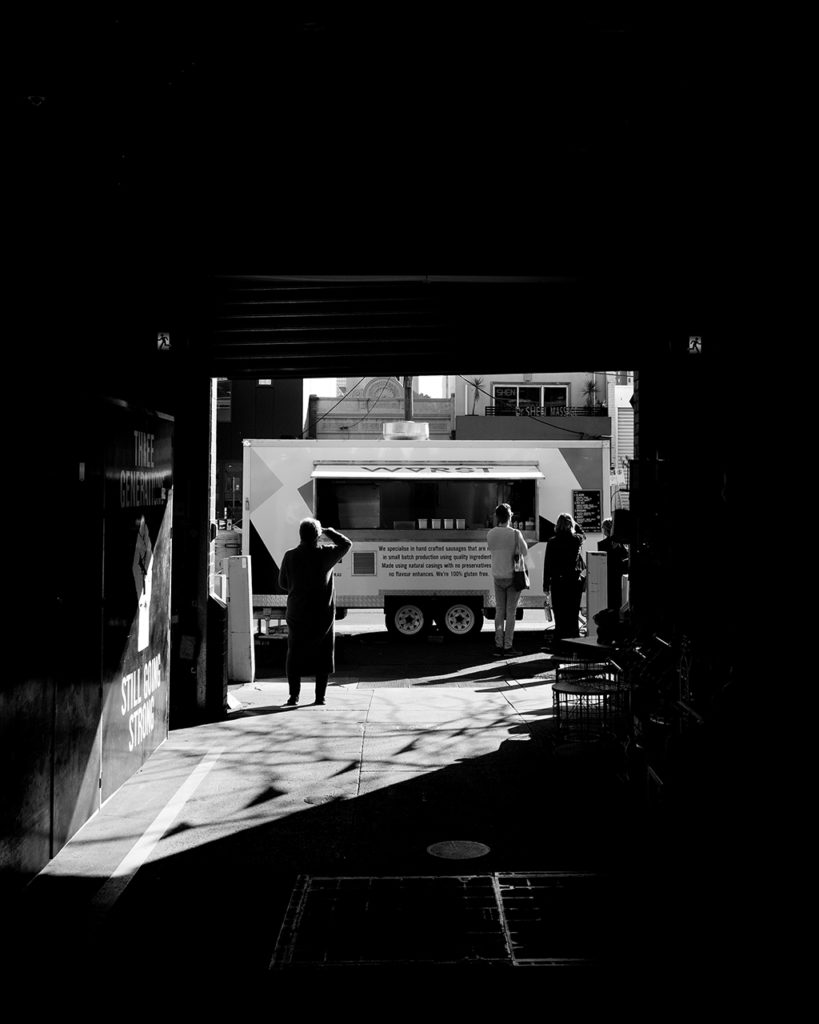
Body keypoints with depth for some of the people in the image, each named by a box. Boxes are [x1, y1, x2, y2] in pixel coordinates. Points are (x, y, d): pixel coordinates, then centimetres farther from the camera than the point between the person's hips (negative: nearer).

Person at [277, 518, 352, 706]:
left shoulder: (290, 556, -5)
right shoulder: (325, 554, -9)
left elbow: (283, 583, 6)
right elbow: (346, 544, 8)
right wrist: (328, 531, 16)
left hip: (297, 615, 1)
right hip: (323, 616, -1)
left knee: (294, 657, 10)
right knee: (323, 658, 9)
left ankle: (293, 696, 6)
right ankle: (320, 696, 10)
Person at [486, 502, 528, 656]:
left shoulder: (490, 534, -4)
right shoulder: (515, 534, -15)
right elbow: (524, 552, -5)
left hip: (497, 577, 4)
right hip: (513, 576, -4)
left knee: (499, 611, 11)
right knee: (510, 611, 2)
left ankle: (498, 646, 10)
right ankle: (508, 646, 3)